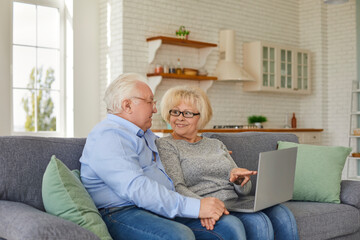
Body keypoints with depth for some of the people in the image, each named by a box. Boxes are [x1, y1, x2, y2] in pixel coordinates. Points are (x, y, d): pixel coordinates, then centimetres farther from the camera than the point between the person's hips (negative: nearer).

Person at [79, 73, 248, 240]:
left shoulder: (145, 135, 25)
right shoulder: (107, 136, -8)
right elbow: (136, 188, -22)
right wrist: (195, 207, -25)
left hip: (164, 210, 9)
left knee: (230, 225, -13)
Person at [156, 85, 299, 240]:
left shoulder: (216, 145, 22)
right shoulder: (165, 145, 6)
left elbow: (244, 190, 19)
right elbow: (176, 188, -9)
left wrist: (240, 180, -7)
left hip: (235, 204, 6)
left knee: (282, 214, -23)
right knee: (257, 222, -32)